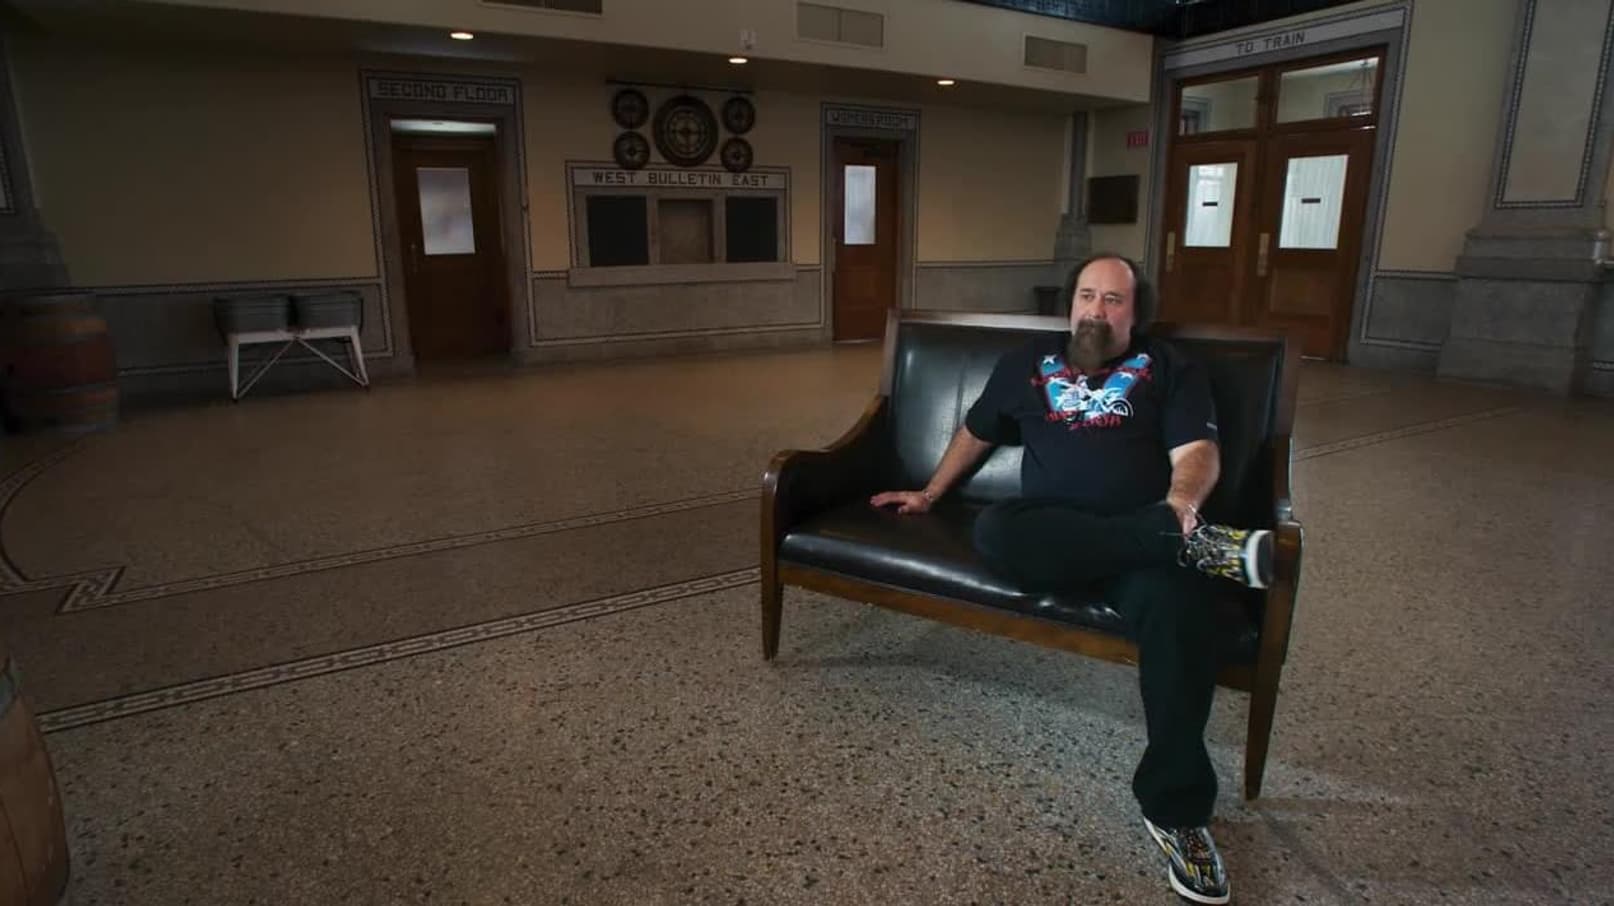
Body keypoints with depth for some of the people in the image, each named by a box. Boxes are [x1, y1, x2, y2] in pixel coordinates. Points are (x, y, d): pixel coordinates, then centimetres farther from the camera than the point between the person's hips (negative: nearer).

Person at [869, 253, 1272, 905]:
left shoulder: (1169, 369, 18)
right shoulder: (1028, 363, 25)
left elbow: (1198, 453, 4)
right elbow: (975, 434, 35)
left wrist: (1180, 502, -18)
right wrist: (929, 494, 32)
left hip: (1141, 537, -1)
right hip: (1048, 533, 2)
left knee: (1179, 607, -37)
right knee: (994, 530, -36)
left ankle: (1175, 806, -24)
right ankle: (1194, 541, -32)